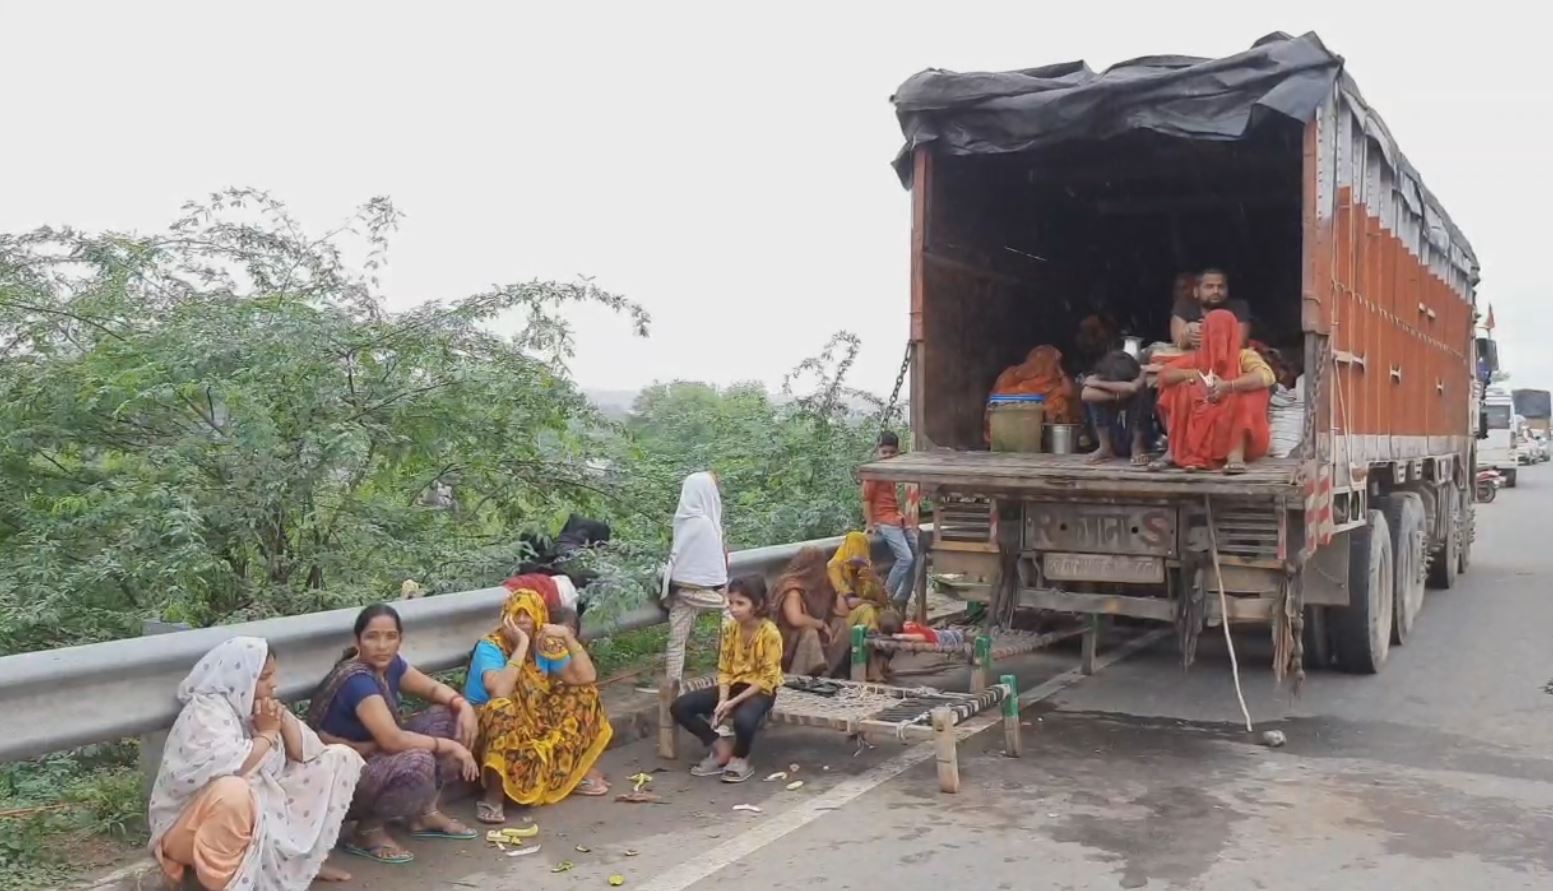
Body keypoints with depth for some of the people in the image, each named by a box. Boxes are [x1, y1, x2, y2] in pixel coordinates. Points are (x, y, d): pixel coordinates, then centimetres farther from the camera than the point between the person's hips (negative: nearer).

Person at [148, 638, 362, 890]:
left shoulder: (254, 706, 5)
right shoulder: (205, 712, -19)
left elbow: (309, 753, 4)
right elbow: (232, 769, -35)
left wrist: (283, 718, -11)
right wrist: (268, 733, -19)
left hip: (262, 811, 8)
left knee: (340, 758, 3)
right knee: (232, 791, -43)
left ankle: (307, 858, 8)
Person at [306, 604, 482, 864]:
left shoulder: (390, 664, -1)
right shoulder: (357, 680, -27)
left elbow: (434, 689, 12)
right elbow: (393, 740, -33)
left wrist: (464, 705, -9)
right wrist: (450, 746, -22)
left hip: (374, 756, 10)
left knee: (447, 715, 2)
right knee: (417, 761, -35)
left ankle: (424, 813, 8)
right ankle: (369, 829, -8)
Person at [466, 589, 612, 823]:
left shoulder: (545, 645, -3)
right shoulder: (490, 646, -19)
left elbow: (587, 677, -8)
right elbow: (500, 692, -38)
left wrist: (568, 637, -17)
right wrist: (522, 645, -33)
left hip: (535, 721, 6)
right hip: (492, 724, -6)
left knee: (584, 691, -2)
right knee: (502, 708, -39)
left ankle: (582, 772, 4)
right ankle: (493, 797, -30)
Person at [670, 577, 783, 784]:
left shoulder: (770, 633, -18)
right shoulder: (729, 628, -2)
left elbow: (767, 679, -18)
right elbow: (724, 670, 1)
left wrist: (734, 702, -22)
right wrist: (722, 700, -16)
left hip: (760, 691, -6)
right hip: (733, 686, 6)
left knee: (743, 719, -40)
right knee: (679, 707, -11)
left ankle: (740, 759, -5)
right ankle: (721, 747, 5)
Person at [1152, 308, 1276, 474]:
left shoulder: (1244, 356, 0)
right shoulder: (1197, 357, 10)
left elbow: (1267, 376, -20)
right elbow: (1164, 374, 1)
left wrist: (1229, 386, -31)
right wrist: (1192, 374, -16)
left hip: (1232, 429, -3)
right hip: (1198, 428, 3)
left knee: (1249, 395, -25)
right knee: (1175, 390, -12)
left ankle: (1236, 454, -34)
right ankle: (1173, 451, -16)